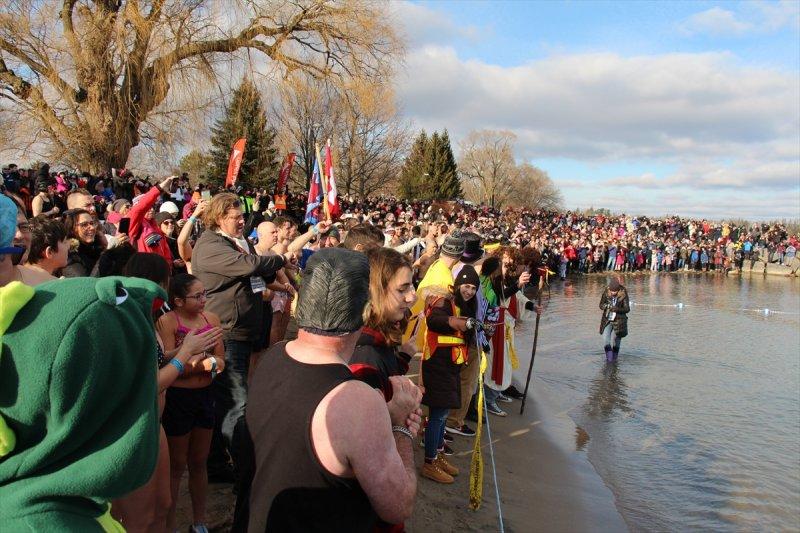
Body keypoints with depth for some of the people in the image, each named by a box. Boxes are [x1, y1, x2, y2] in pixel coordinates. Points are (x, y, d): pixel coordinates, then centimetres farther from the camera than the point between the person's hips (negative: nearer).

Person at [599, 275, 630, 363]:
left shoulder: (623, 294, -13)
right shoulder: (606, 292, -6)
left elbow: (627, 309, -12)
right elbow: (601, 305, 3)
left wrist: (617, 309, -29)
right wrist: (606, 306, -20)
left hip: (618, 322, -2)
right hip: (607, 320, 2)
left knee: (615, 341, 4)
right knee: (605, 340, -10)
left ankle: (614, 358, 25)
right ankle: (608, 358, 2)